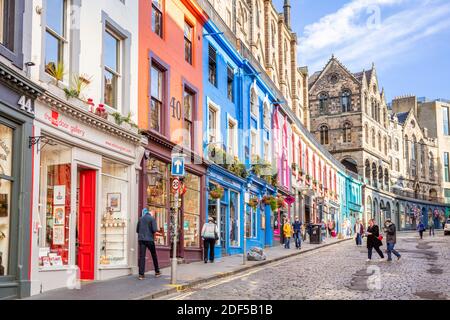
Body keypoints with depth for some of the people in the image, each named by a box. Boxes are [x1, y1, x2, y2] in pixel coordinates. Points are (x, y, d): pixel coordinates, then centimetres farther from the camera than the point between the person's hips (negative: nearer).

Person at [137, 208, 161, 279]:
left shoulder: (141, 218, 12)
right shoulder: (152, 218, -3)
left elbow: (137, 230, 15)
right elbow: (155, 230, -13)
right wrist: (153, 232, 8)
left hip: (141, 239, 4)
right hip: (149, 239, -4)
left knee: (142, 256, -1)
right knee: (154, 255, 13)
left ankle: (141, 274, -9)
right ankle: (157, 272, 22)